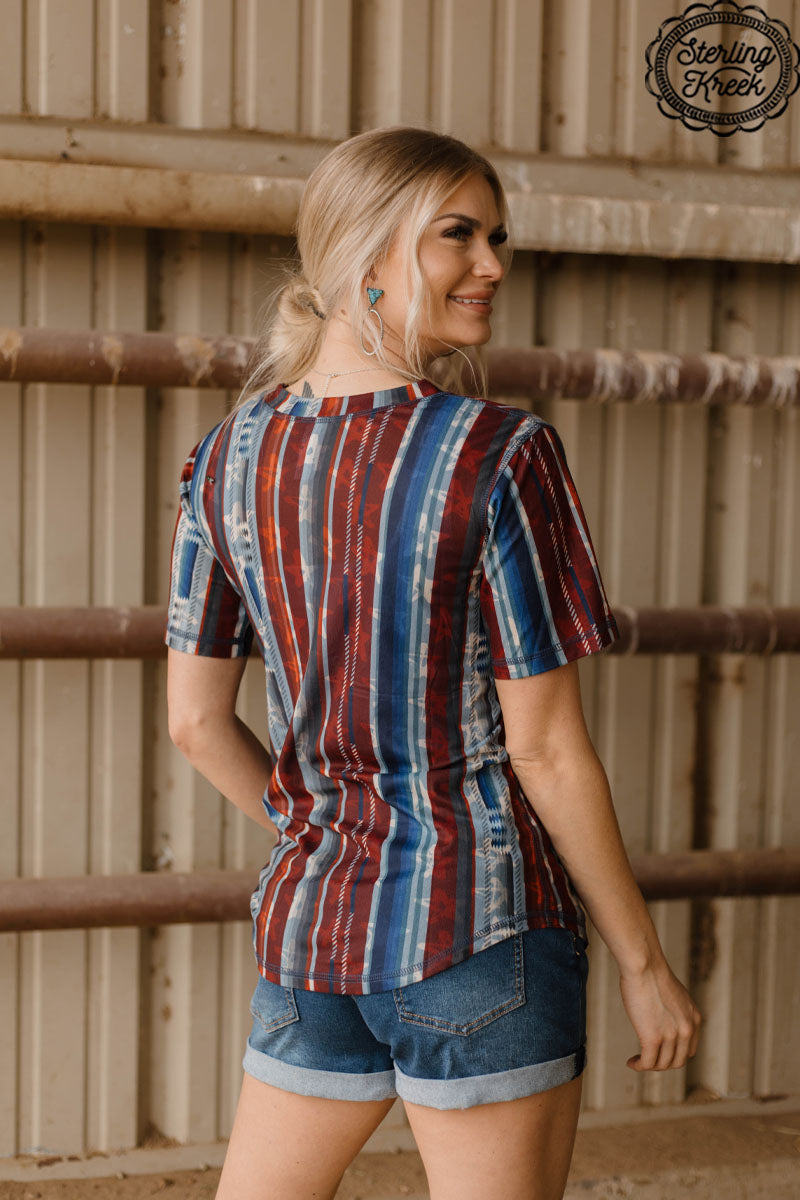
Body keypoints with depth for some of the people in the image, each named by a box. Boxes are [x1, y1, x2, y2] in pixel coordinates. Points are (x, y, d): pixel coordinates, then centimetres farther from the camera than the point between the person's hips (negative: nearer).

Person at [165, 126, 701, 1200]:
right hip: (486, 920, -5)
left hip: (310, 921, 5)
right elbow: (545, 749, -13)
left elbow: (196, 723, 7)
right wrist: (644, 964, -2)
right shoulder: (501, 456, -14)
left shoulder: (227, 459, 2)